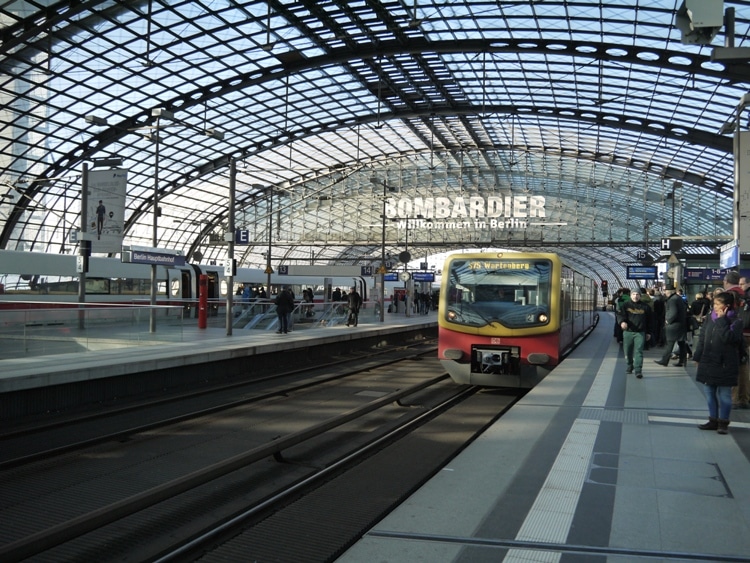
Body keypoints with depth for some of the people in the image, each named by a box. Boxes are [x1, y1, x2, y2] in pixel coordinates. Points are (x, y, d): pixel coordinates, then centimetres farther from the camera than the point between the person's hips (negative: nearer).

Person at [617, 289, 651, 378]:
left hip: (640, 333, -1)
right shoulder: (625, 305, 4)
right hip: (628, 332, 1)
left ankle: (638, 370, -11)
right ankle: (630, 366, 32)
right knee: (627, 351, 10)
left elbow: (649, 321, 13)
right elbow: (620, 315, -9)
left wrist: (648, 332, 11)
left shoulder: (645, 307, 7)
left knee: (639, 351, -9)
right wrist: (622, 322, -31)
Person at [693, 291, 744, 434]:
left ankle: (723, 422, 14)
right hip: (708, 362, 6)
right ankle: (713, 420, 23)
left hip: (725, 365, -5)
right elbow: (702, 338, 11)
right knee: (710, 393, 12)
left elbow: (727, 338, -26)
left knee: (724, 395, 4)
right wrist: (698, 357, 10)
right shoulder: (709, 318, 5)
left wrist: (721, 320, -20)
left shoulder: (735, 322, -10)